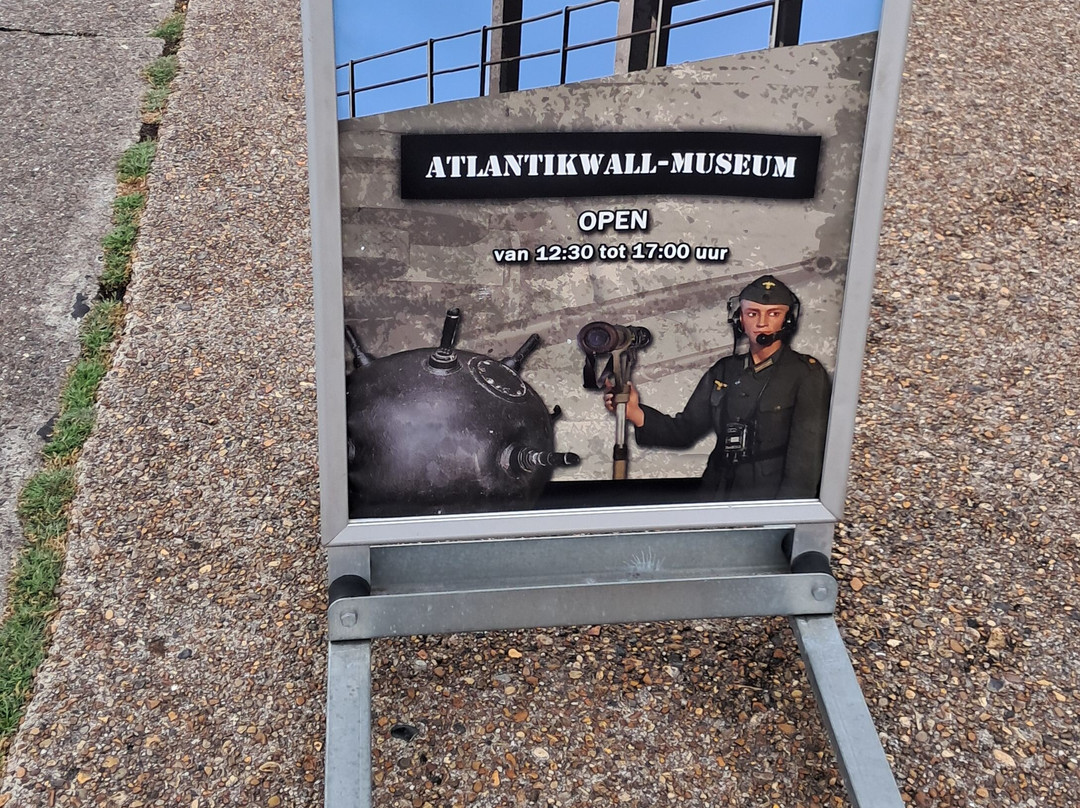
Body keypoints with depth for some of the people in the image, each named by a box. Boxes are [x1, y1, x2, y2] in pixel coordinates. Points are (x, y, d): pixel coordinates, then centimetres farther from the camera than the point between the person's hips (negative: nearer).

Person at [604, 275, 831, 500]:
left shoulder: (807, 375, 0)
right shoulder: (723, 372, 14)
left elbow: (806, 458, -6)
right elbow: (684, 430, 15)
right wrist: (636, 414, -2)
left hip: (773, 501, -5)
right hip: (718, 496, 5)